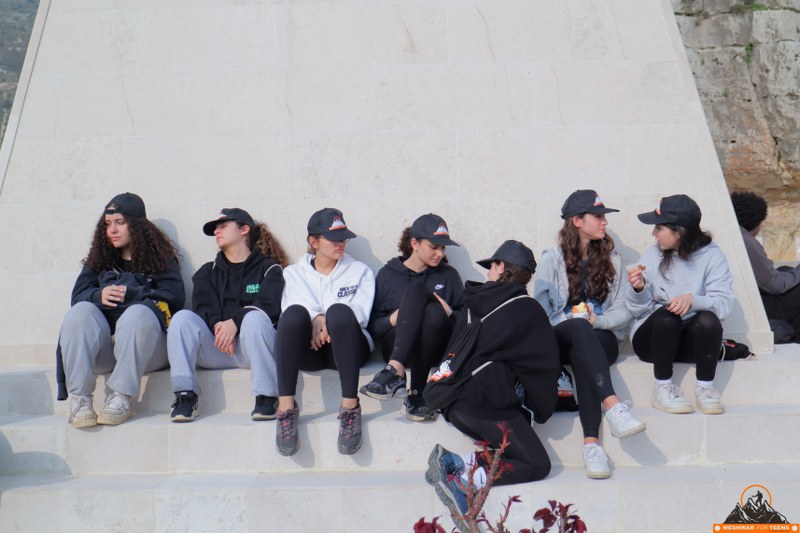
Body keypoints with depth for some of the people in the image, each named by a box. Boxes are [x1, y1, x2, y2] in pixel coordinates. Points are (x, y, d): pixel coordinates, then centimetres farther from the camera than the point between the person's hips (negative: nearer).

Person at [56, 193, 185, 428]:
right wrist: (99, 295, -12)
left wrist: (131, 294, -12)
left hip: (146, 350, -3)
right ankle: (80, 398, -34)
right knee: (80, 312, -25)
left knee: (138, 313, -34)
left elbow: (173, 296, -2)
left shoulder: (161, 258, 14)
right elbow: (78, 295, 11)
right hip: (102, 351, 3)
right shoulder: (99, 259, 25)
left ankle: (121, 398, -40)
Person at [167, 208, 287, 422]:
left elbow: (269, 306, -7)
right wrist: (218, 326, -17)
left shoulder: (268, 268, 12)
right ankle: (185, 396, -26)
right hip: (214, 350, 3)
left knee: (255, 318, -34)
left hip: (251, 348, -3)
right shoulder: (208, 272, 25)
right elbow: (203, 306, 6)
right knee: (182, 317, -22)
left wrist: (234, 322, -24)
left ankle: (266, 397, -30)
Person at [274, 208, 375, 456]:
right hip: (308, 348, 0)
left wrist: (328, 321, -16)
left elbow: (360, 312, 4)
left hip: (346, 347, 0)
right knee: (295, 313, -33)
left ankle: (350, 406, -38)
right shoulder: (295, 273, 22)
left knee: (339, 311, -34)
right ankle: (286, 407, -37)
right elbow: (292, 307, 2)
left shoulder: (360, 271, 21)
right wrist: (315, 321, -20)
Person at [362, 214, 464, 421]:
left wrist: (449, 313, -7)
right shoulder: (388, 274, 12)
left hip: (434, 348, 1)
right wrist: (394, 319, -11)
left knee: (434, 311, -33)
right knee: (417, 288, -26)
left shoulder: (449, 275, 17)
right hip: (397, 347, -1)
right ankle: (396, 369, -44)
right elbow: (373, 326, 9)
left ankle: (416, 394, -38)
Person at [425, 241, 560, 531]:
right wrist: (542, 409, 16)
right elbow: (544, 363, 4)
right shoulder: (527, 309, 2)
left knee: (512, 450, 18)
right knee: (538, 464, 2)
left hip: (453, 401, 7)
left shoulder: (474, 303, 18)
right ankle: (463, 481, -19)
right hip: (486, 399, -7)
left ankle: (453, 460, -6)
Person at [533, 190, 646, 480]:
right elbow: (540, 311, 1)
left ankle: (591, 442, -49)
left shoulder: (611, 259, 17)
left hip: (601, 339, 1)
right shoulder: (553, 258, 10)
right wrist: (580, 323, -14)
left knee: (581, 352, -36)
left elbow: (623, 312, 9)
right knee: (579, 328, -37)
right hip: (561, 339, -1)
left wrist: (598, 320, -12)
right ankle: (613, 406, -54)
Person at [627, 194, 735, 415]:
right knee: (666, 315, -31)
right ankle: (663, 387, -17)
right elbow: (639, 310, -2)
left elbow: (723, 304, -17)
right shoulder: (652, 255, -1)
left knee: (708, 319, -31)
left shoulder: (712, 256, -4)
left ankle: (705, 387, -13)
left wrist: (692, 300, -35)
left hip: (692, 340, 0)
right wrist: (639, 289, -23)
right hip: (652, 337, 1)